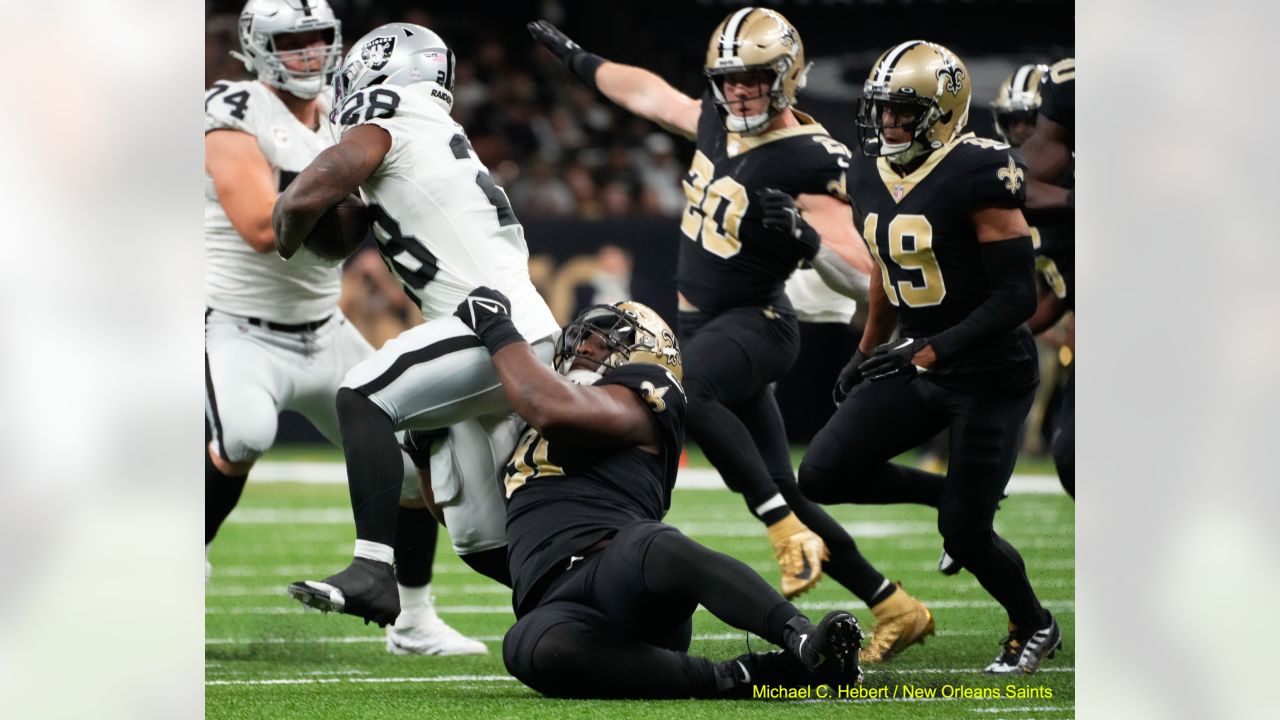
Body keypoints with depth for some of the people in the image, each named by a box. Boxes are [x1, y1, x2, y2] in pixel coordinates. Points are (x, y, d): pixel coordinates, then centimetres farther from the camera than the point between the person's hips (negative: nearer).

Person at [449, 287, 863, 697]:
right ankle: (730, 680, -35)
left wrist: (497, 330, 9)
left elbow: (559, 409, -5)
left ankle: (803, 641, -51)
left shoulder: (640, 399, 14)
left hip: (621, 572, -4)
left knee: (655, 550, -44)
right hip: (558, 610, 4)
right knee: (531, 648, -38)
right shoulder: (531, 435, 38)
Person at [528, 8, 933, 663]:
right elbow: (651, 93, 25)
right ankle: (895, 608, 18)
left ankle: (789, 533, -33)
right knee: (781, 493, 9)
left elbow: (862, 275, -20)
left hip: (752, 324, -8)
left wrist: (805, 236, -36)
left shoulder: (808, 161, -18)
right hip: (702, 324, 8)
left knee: (679, 389, -39)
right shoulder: (718, 121, 4)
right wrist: (578, 60, 34)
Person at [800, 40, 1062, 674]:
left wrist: (930, 352, -27)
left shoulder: (977, 176, -22)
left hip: (991, 376, -7)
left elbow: (1016, 296, -22)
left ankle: (1035, 628, 25)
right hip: (918, 367, 7)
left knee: (965, 534, -4)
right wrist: (867, 353, 23)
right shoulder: (871, 177, 2)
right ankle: (952, 496, 17)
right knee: (824, 475, -4)